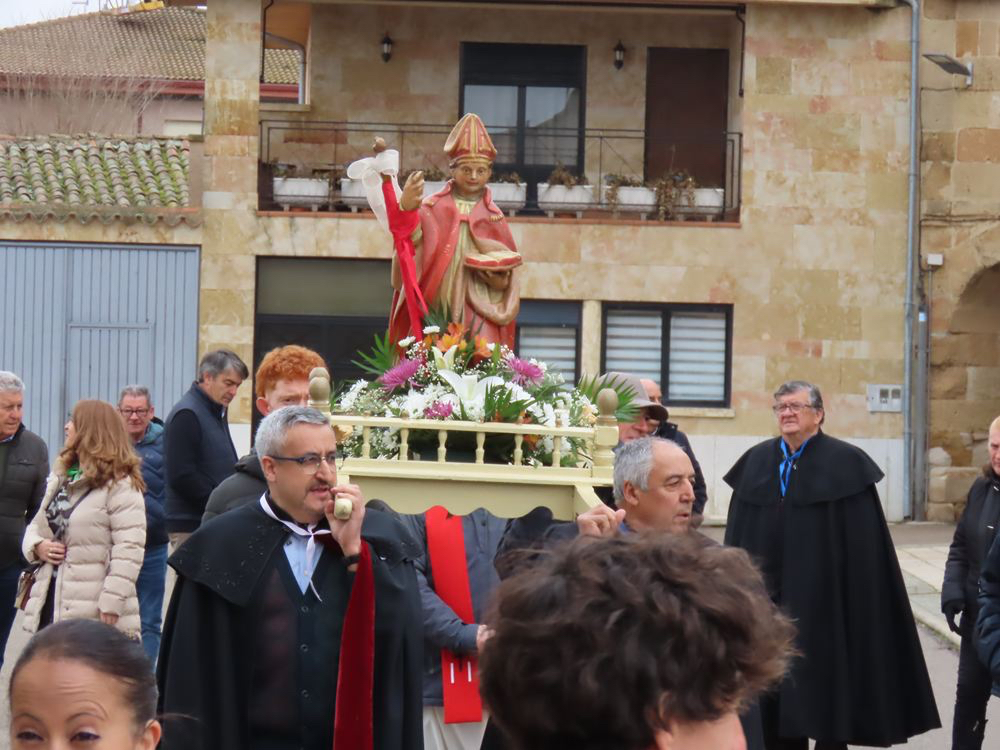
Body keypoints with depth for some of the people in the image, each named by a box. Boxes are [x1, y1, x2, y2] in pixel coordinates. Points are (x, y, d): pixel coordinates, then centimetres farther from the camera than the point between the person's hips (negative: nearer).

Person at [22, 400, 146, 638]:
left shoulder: (121, 485, -10)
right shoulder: (60, 479, 17)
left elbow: (128, 550, -16)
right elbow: (37, 525, 24)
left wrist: (111, 604, -21)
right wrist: (38, 546, -1)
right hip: (50, 605, 9)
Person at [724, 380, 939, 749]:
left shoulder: (846, 463, -3)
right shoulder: (756, 461, 10)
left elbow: (863, 545, -6)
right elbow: (737, 538, 11)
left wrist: (860, 605, -11)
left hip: (823, 598, -4)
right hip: (764, 596, 4)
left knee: (825, 690, 1)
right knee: (770, 693, 7)